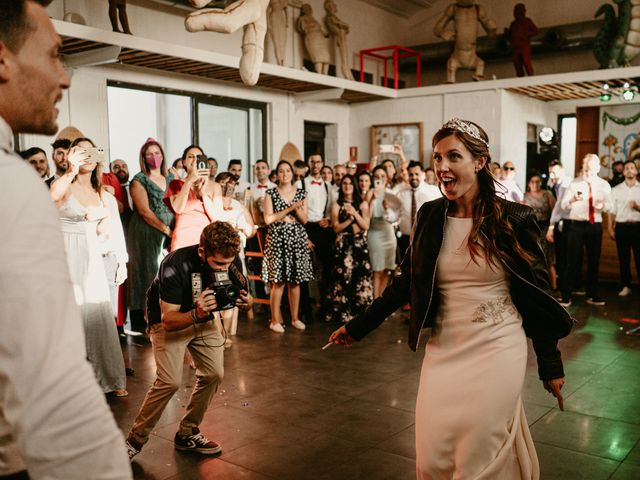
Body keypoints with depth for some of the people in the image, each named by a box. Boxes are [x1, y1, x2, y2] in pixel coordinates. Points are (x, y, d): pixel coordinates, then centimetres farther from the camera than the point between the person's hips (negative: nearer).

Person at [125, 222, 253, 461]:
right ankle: (135, 440, 0)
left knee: (214, 374, -5)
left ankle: (187, 434, 14)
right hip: (170, 319, -5)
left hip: (205, 318, 5)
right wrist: (196, 314, -52)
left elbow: (246, 295, -4)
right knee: (170, 381, -18)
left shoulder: (226, 263, -19)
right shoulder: (176, 265, -34)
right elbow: (169, 321, -33)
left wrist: (245, 300, -29)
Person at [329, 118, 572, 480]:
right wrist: (357, 327, 9)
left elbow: (536, 294, -2)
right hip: (444, 351, 4)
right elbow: (407, 282, 9)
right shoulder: (430, 216, 1)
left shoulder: (514, 219, -9)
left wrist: (551, 365, 1)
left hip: (497, 351, -3)